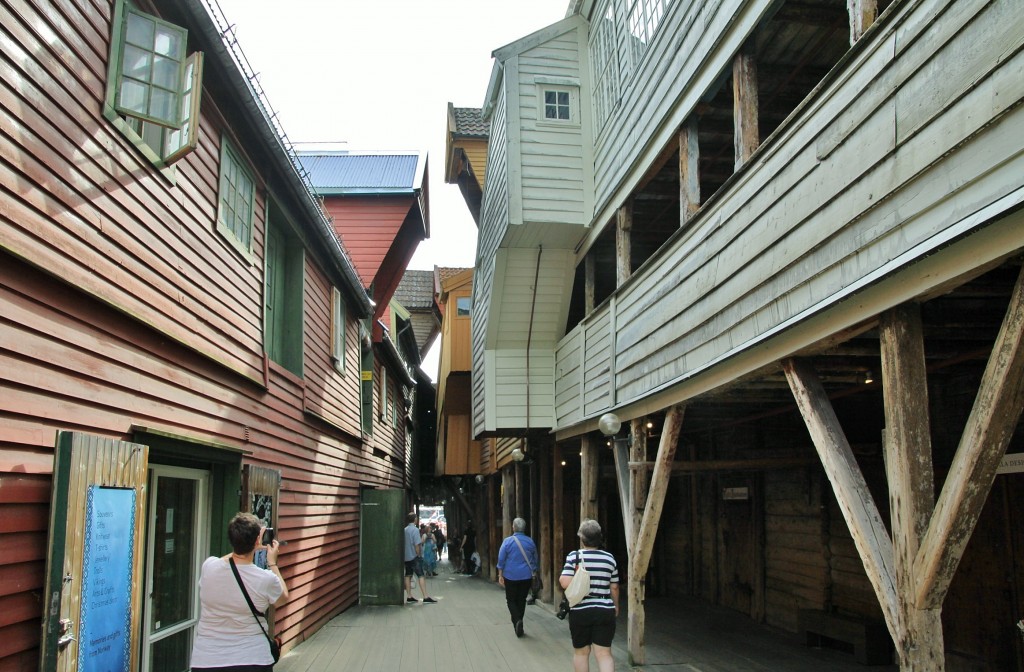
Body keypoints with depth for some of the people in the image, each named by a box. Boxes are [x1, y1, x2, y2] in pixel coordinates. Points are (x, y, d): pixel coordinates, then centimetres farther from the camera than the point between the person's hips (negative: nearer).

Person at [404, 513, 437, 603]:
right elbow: (417, 544, -18)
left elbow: (404, 543, 14)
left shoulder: (405, 530, 8)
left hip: (406, 556, 7)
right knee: (421, 576, -8)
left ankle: (409, 596, 15)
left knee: (408, 576, 12)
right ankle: (425, 597, -13)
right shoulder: (415, 530, -13)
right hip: (414, 556, -7)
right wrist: (419, 555, -9)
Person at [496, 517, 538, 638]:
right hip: (526, 577, 3)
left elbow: (501, 560, -7)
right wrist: (533, 574, 20)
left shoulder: (508, 541, -9)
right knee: (521, 600, 14)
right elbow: (535, 560, 10)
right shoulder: (530, 542, 1)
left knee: (511, 600, 9)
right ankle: (519, 626, 18)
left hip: (511, 577, -2)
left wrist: (500, 575, 1)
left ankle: (517, 620, -15)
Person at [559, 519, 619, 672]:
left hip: (580, 611, -2)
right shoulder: (609, 558, 3)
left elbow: (565, 583, -17)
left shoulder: (574, 556, -8)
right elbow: (614, 587, 9)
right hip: (605, 611, 2)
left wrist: (560, 578, 4)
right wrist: (616, 605, 25)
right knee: (604, 654, 2)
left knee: (581, 652, 14)